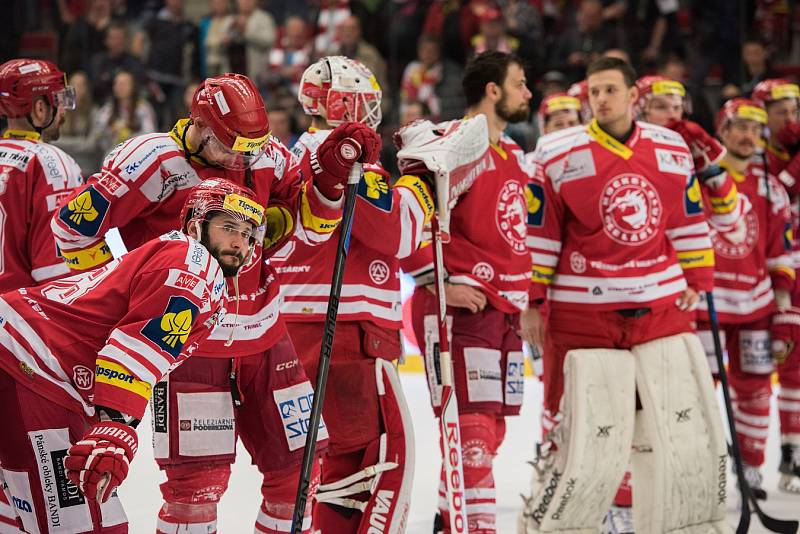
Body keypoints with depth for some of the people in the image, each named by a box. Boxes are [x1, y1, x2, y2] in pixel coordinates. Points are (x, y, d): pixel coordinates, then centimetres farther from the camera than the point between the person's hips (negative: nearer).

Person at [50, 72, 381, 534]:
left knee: (296, 462, 10)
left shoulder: (264, 155, 2)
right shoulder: (159, 161, -16)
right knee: (199, 478, -10)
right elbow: (75, 223, -15)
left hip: (263, 338, 6)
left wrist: (332, 175, -9)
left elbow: (309, 226, 9)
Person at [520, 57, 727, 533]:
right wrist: (531, 302, -3)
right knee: (589, 439, -6)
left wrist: (696, 280, 15)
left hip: (663, 308, 4)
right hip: (582, 312, -4)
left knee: (690, 426, 5)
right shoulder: (559, 155, -6)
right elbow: (536, 233, -2)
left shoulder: (674, 150, 6)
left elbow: (689, 220, 17)